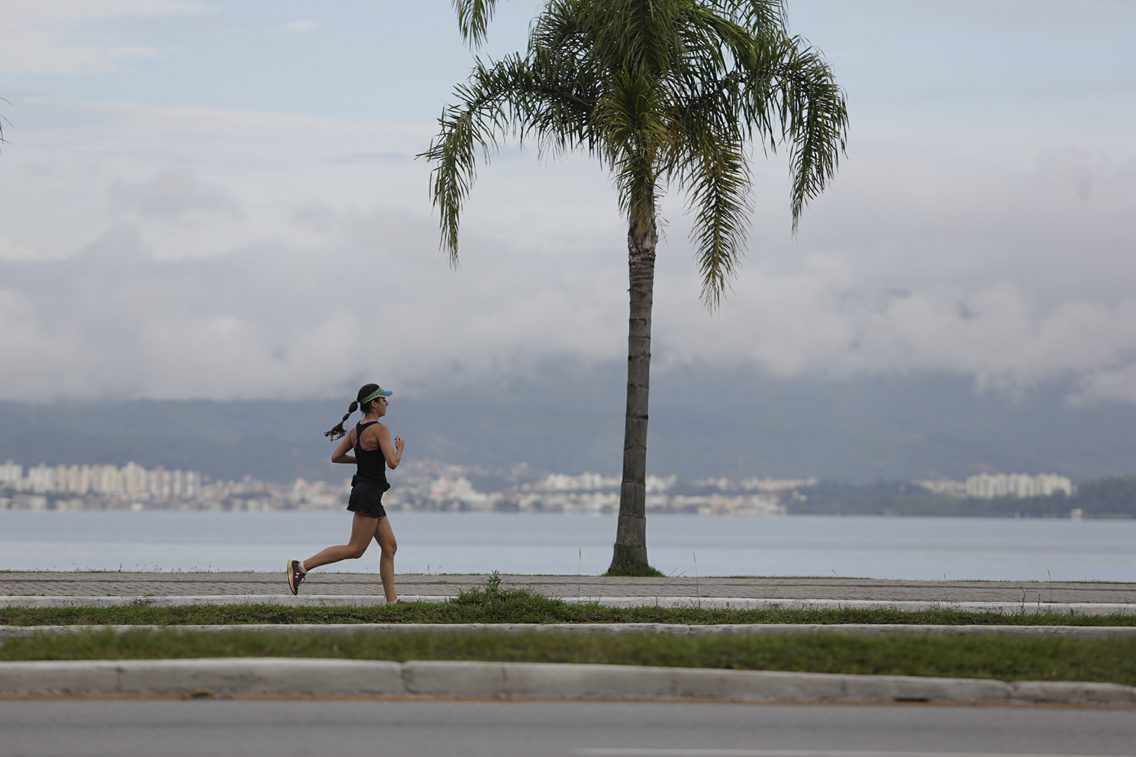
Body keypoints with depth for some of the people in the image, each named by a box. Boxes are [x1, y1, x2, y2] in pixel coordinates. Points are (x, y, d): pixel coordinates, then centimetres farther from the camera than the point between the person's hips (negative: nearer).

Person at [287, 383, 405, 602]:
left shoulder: (355, 431, 11)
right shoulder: (380, 429, -14)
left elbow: (335, 457, 11)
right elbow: (392, 463, -21)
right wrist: (400, 448, -1)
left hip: (363, 491, 10)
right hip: (369, 495, -10)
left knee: (390, 547, 10)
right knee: (355, 549, -7)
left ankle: (391, 600, 8)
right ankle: (301, 566, -11)